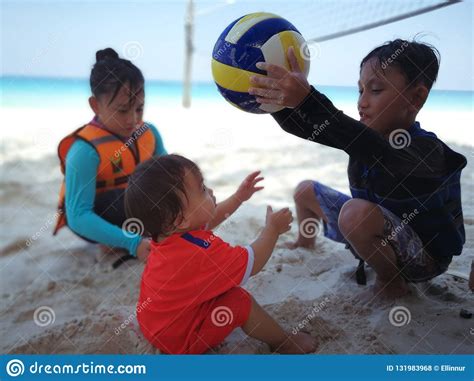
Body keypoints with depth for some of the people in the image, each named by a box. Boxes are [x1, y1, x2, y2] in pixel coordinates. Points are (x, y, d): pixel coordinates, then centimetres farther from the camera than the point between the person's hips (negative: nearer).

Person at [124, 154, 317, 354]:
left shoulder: (172, 232, -11)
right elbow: (252, 263, -26)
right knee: (240, 301, -17)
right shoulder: (201, 255, -39)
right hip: (180, 339, -9)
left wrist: (239, 197, 13)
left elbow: (209, 219, 12)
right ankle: (284, 342, 6)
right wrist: (273, 228, -12)